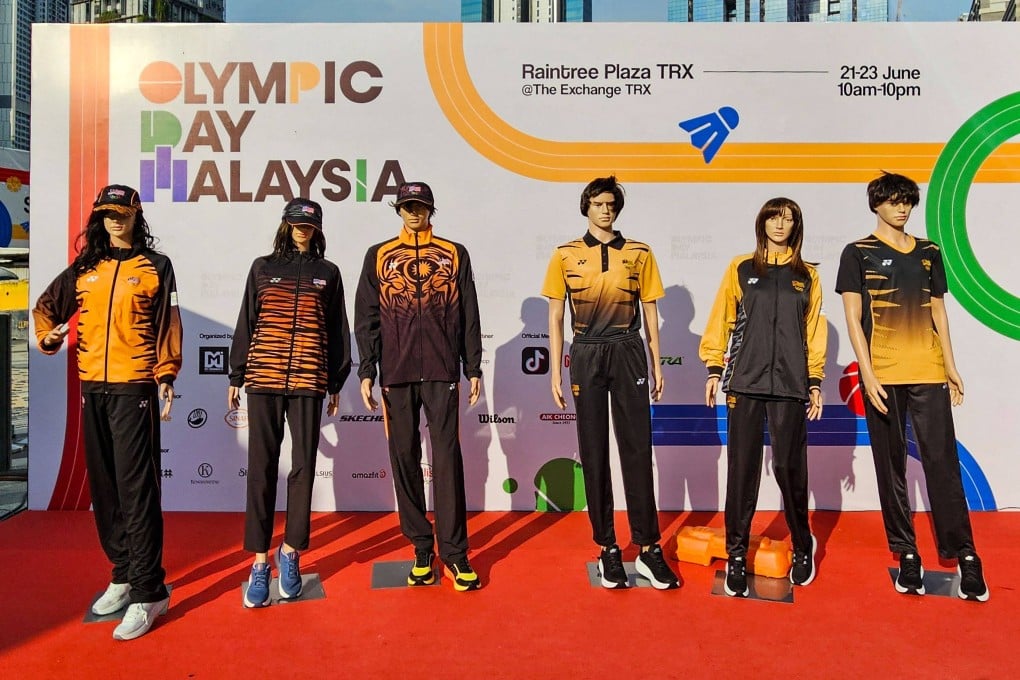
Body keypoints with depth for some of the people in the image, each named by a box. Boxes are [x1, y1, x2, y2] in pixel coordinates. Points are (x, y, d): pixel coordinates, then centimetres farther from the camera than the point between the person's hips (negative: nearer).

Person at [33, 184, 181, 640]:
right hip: (93, 389, 5)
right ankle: (122, 576, 23)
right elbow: (47, 305, 24)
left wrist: (166, 377, -10)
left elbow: (167, 327, -2)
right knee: (103, 489, 10)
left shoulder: (156, 267, 1)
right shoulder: (84, 269, 13)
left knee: (137, 490, -8)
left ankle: (148, 593, -3)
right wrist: (48, 337, 5)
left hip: (135, 389, -5)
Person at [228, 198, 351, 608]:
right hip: (262, 378, 0)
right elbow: (246, 324, 12)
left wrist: (336, 384, 8)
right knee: (262, 467, 1)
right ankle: (260, 559, 10)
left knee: (304, 465, 1)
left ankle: (290, 551, 17)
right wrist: (236, 377, 8)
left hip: (308, 380, 0)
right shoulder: (262, 268, 12)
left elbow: (337, 331, 11)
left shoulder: (327, 273, 11)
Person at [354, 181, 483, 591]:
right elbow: (366, 319, 8)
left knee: (447, 458, -4)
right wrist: (366, 372, 0)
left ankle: (454, 552, 4)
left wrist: (473, 369, 4)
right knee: (404, 459, 3)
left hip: (442, 371, -1)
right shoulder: (379, 256, 12)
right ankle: (422, 549, 14)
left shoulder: (454, 254, 11)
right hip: (396, 373, 1)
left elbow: (469, 316, 9)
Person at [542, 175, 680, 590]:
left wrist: (656, 365, 6)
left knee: (637, 449, -1)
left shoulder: (640, 253, 9)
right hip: (586, 354, 0)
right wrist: (555, 371, 1)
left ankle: (648, 548, 8)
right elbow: (556, 316, 6)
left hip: (629, 353, 0)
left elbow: (649, 311, 11)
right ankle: (607, 548, 15)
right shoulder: (566, 255, 7)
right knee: (594, 452, 4)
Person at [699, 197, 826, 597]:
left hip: (790, 385, 1)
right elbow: (721, 321, 7)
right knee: (742, 469, 0)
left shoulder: (807, 276, 12)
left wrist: (815, 382, 7)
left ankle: (803, 547, 26)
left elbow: (814, 332, 12)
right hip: (745, 382, -1)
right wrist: (714, 370, 1)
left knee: (790, 468, 4)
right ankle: (736, 555, 10)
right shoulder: (741, 269, 8)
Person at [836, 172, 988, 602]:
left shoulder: (929, 252, 15)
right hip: (882, 375, -2)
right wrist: (867, 374, -10)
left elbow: (938, 313, 17)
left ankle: (963, 555, 8)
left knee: (942, 463, 0)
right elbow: (853, 318, -2)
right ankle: (906, 554, 15)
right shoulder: (858, 253, 3)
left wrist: (951, 366, 9)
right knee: (892, 467, 5)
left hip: (929, 373, 3)